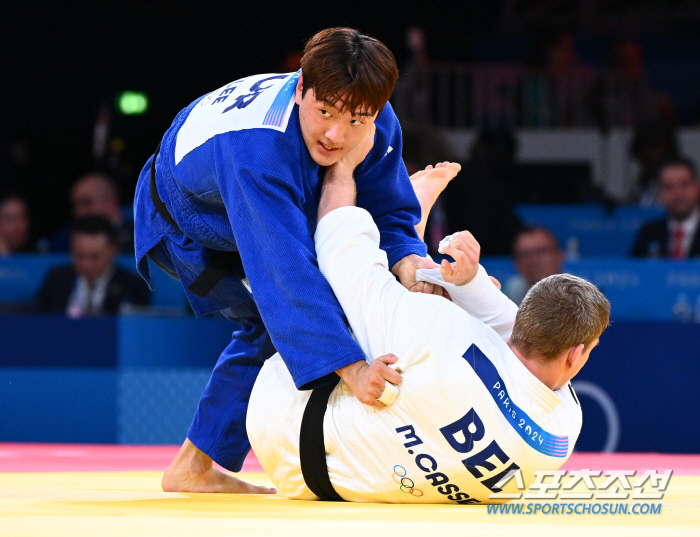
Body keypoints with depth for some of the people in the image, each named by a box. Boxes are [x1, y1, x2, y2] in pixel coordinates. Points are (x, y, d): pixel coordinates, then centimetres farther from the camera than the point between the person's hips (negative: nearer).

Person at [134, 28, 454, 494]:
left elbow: (389, 215, -15)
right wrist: (350, 367, -62)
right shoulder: (257, 148, -49)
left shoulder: (377, 126, -27)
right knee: (273, 324, -18)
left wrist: (406, 261, -41)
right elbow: (286, 269, -55)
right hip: (187, 224, -7)